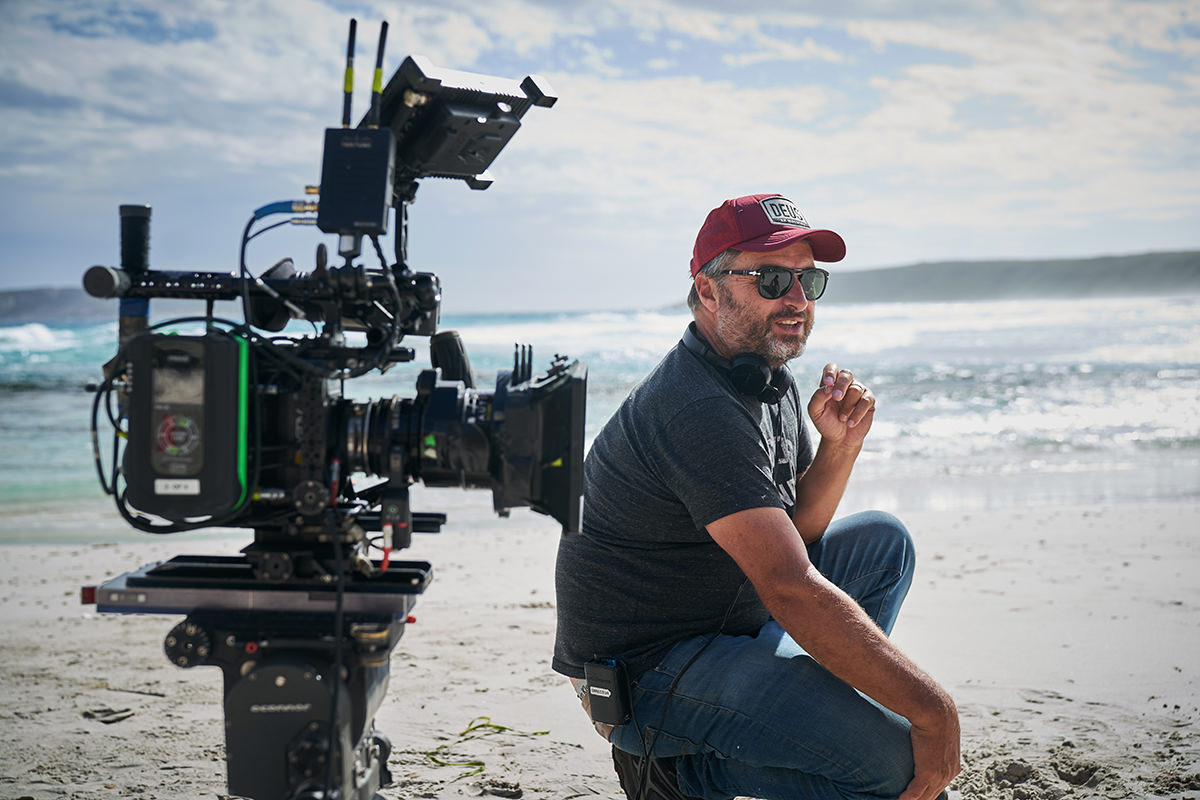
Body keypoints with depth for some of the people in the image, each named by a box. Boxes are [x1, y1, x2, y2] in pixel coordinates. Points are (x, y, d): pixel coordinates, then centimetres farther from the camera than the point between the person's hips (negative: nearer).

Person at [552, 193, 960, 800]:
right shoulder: (700, 410, -25)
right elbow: (791, 590, -30)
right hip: (645, 675, -10)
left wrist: (837, 447, -7)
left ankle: (812, 715, 11)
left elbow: (792, 536, 12)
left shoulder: (772, 381, 8)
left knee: (882, 541, 12)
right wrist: (931, 709, -28)